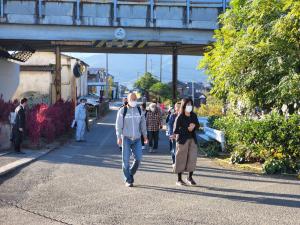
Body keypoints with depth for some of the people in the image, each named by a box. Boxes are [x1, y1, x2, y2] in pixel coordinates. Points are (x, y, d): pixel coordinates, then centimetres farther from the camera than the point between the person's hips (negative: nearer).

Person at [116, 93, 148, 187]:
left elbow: (143, 123, 13)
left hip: (137, 139, 3)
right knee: (126, 159, -1)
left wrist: (145, 136, 8)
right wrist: (119, 137, -11)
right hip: (126, 138, -3)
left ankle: (131, 174, 21)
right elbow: (118, 125, -3)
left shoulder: (139, 110, 8)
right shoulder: (122, 111, -2)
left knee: (138, 158, -3)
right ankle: (128, 180, 10)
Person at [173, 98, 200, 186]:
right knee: (181, 159, 1)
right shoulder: (180, 117, -10)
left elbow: (198, 126, 15)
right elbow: (176, 130, -15)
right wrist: (187, 129, -20)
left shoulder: (194, 115, 5)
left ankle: (190, 177, 15)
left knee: (192, 158, -1)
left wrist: (194, 126, -6)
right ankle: (179, 179, 12)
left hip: (192, 139, 5)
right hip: (182, 140, -5)